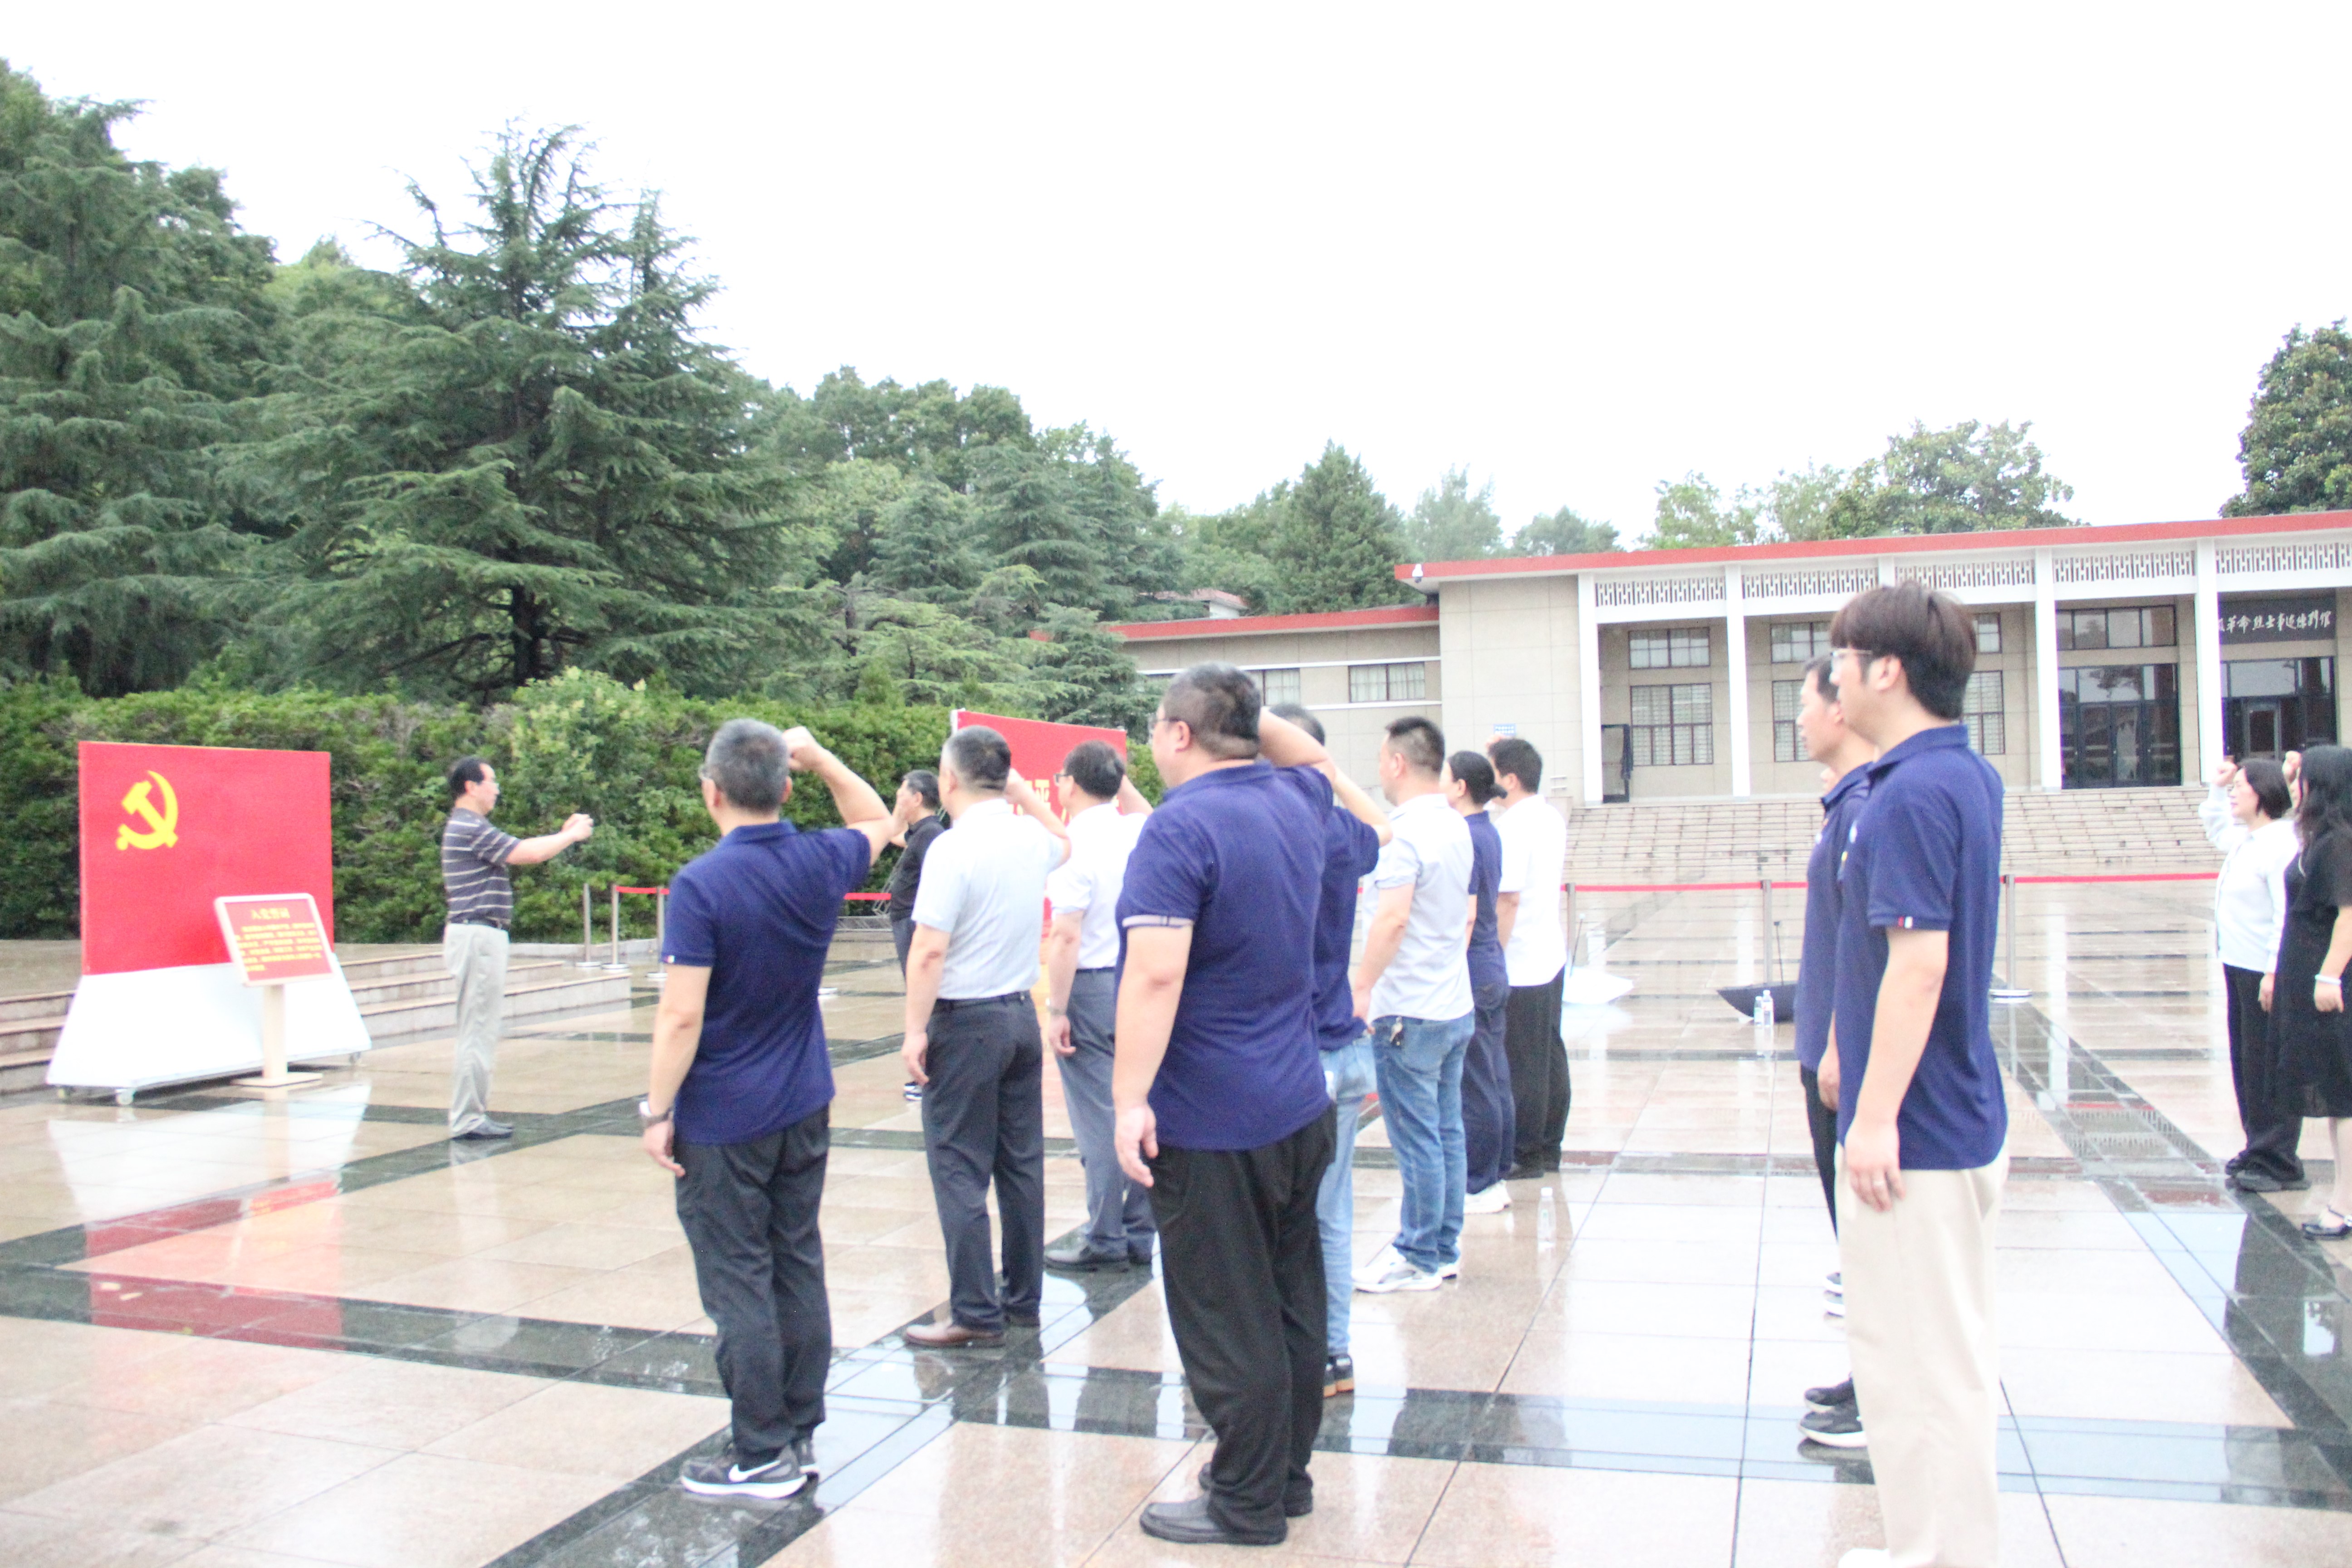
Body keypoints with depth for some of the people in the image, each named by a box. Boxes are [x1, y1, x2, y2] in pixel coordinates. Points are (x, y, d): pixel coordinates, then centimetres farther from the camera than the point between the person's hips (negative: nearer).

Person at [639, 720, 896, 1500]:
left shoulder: (702, 884, -19)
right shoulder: (820, 864, -2)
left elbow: (682, 1016, -19)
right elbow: (877, 821, 21)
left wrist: (657, 1111, -10)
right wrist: (821, 758, 13)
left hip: (724, 1121, -6)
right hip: (805, 1110, 6)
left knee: (738, 1287, 3)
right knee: (799, 1270, 13)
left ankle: (761, 1457, 11)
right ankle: (800, 1436, 22)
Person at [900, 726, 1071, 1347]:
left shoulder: (953, 847, -17)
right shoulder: (1033, 839, 3)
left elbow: (929, 951, -21)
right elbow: (1064, 840, 30)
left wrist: (915, 1029, -14)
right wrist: (1023, 793, 23)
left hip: (965, 1021, -7)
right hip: (1022, 1014, 7)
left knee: (960, 1170, 0)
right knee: (1022, 1163, 13)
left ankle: (976, 1314, 3)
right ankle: (1024, 1299, 22)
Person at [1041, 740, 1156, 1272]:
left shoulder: (1075, 847, -14)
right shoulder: (1139, 833, 5)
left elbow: (1066, 936, -19)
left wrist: (1056, 1010, -15)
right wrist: (1122, 779, 28)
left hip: (1091, 988, -7)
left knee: (1099, 1120, 0)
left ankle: (1105, 1239, 7)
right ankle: (1140, 1234, 18)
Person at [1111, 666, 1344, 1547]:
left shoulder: (1182, 826, -18)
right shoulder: (1295, 801, 6)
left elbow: (1156, 975, -27)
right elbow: (1309, 755, 31)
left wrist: (1131, 1098, -23)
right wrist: (1245, 711, 19)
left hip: (1212, 1125, -8)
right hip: (1300, 1109, 8)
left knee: (1227, 1325, 5)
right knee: (1292, 1303, 18)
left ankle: (1248, 1506, 17)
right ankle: (1288, 1475, 32)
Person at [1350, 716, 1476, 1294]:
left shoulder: (1407, 832, -18)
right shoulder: (1455, 827, 10)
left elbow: (1393, 917, -26)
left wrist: (1361, 990, -20)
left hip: (1409, 1012, -9)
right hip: (1455, 1006, 9)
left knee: (1417, 1140, 0)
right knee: (1446, 1132, 14)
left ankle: (1419, 1258, 9)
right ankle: (1445, 1247, 23)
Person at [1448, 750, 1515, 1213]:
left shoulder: (1463, 838, -17)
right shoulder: (1491, 834, 12)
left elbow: (1465, 916, -20)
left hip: (1469, 978, -10)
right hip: (1494, 975, 10)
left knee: (1474, 1089, -1)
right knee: (1496, 1082, 14)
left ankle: (1479, 1186, 7)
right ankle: (1496, 1176, 22)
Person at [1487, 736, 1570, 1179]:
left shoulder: (1511, 826, -18)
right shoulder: (1553, 818, 8)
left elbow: (1508, 900, -22)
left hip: (1519, 964, -9)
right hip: (1551, 956, 9)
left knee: (1522, 1064, 0)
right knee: (1550, 1054, 14)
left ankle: (1526, 1156, 8)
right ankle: (1550, 1149, 22)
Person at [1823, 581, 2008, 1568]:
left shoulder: (1912, 793, -21)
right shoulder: (1968, 775, 11)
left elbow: (1918, 964, -25)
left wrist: (1875, 1118, -23)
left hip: (1913, 1131, -10)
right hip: (1963, 1117, 11)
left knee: (1919, 1357, 1)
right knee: (1948, 1348, 19)